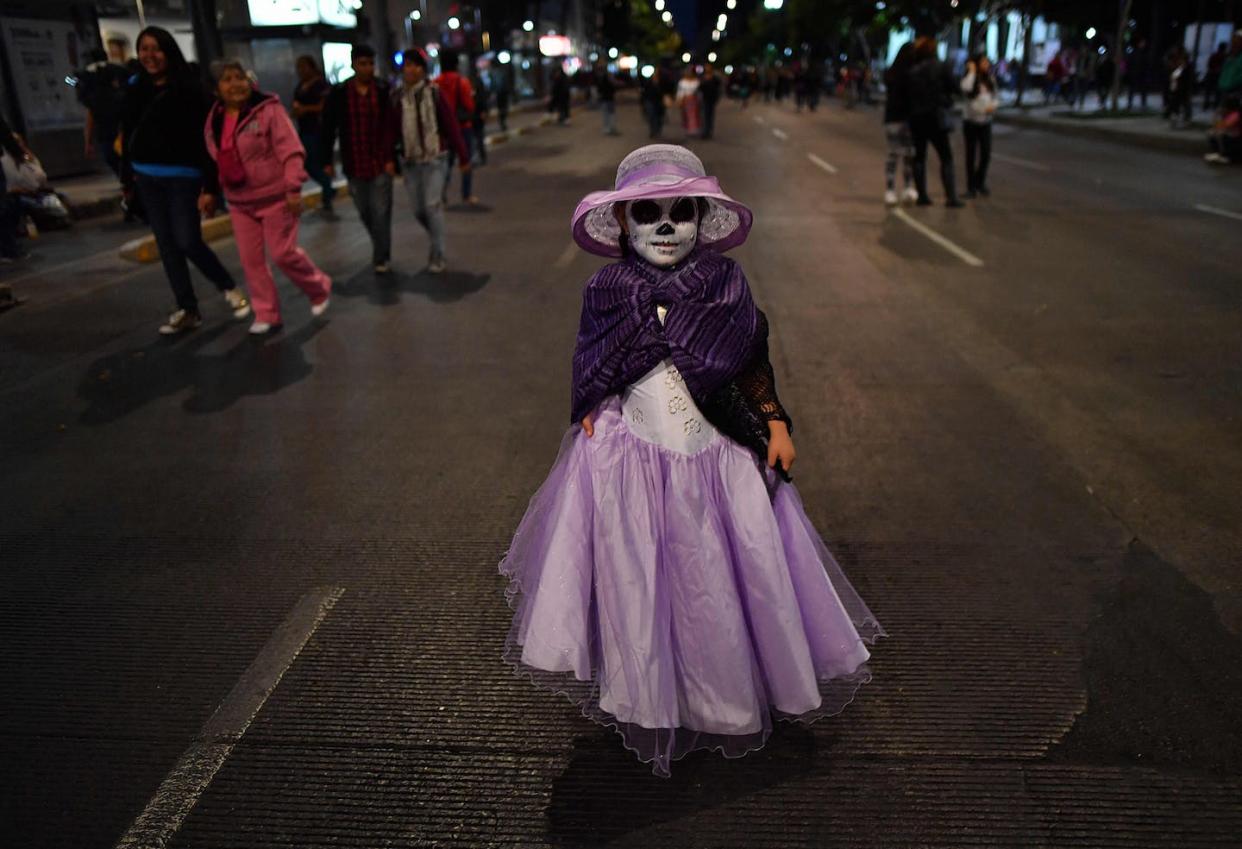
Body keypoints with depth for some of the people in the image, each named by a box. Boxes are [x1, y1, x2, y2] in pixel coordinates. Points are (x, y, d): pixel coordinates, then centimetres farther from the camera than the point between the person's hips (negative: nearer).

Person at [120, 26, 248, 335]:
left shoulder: (189, 88, -10)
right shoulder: (135, 88, 6)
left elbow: (206, 139, -14)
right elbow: (128, 134, 12)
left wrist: (210, 187, -19)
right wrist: (127, 177, 13)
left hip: (181, 177, -6)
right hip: (147, 178, 6)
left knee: (188, 242, -8)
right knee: (166, 245, 6)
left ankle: (230, 288, 16)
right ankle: (187, 310, 15)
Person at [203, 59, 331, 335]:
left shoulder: (268, 109, -12)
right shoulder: (214, 120, 8)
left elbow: (291, 150, -16)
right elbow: (216, 161, 18)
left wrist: (293, 188, -21)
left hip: (275, 197, -6)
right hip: (239, 202, 6)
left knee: (283, 253, -4)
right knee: (250, 260, 6)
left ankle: (319, 289, 22)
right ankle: (266, 314, 17)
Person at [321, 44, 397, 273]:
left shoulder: (384, 91, -2)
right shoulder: (338, 93, 0)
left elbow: (392, 126, -5)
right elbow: (329, 129, 3)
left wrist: (391, 158, -13)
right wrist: (327, 160, 1)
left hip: (380, 162, -2)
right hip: (354, 164, 2)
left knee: (380, 212, -4)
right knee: (365, 213, 12)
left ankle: (382, 258, 8)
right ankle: (382, 252, 32)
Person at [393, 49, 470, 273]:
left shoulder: (433, 92, -6)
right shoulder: (398, 96, 4)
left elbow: (451, 124, -6)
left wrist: (463, 156, -7)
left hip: (435, 157, -4)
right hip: (410, 160, 4)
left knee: (432, 205, -9)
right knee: (417, 209, 9)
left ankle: (437, 255, 3)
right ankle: (437, 238, 35)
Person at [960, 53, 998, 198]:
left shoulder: (990, 80, 7)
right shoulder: (970, 79, -7)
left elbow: (996, 98, 14)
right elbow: (966, 88, -31)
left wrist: (993, 106, -8)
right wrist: (972, 71, -21)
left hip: (986, 122, 4)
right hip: (971, 122, -4)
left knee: (986, 154, 1)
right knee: (971, 155, 2)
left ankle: (980, 183, 20)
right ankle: (971, 186, 11)